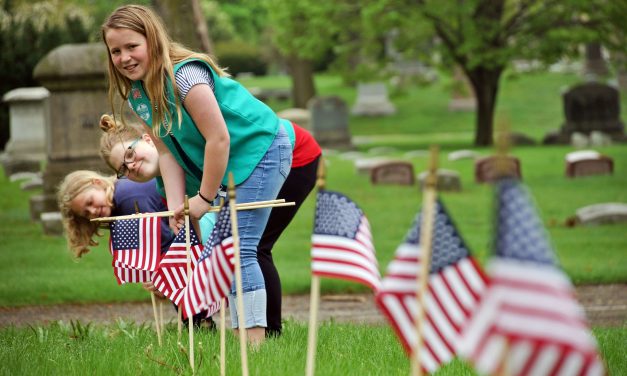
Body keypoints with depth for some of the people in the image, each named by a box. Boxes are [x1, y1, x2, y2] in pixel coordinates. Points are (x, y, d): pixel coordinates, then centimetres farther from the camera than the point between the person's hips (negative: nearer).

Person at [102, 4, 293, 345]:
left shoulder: (184, 74, -26)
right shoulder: (136, 94, 1)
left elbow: (218, 138, -26)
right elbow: (167, 152, 1)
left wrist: (205, 198, -19)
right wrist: (176, 206, -12)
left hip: (260, 149, -9)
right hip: (223, 165, 9)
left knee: (239, 248, -16)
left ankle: (255, 339, -18)